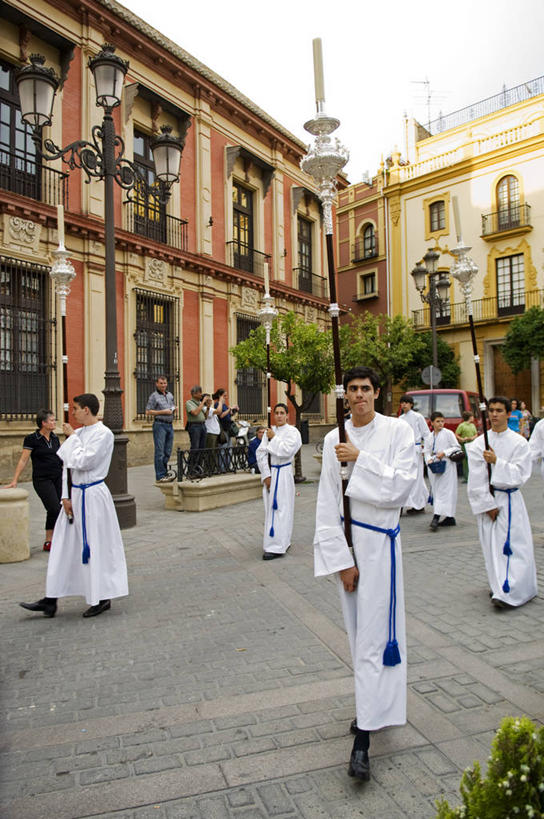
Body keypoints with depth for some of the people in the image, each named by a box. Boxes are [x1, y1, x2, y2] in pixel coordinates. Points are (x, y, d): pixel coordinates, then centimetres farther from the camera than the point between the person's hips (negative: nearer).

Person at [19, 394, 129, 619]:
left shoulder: (103, 434, -12)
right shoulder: (78, 433, 11)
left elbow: (83, 462, -20)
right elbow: (66, 463, 12)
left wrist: (72, 437, -9)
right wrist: (65, 496, 5)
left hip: (93, 496, -8)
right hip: (76, 493, 8)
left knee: (96, 547, 0)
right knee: (63, 545, 10)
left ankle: (102, 599, 16)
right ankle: (51, 600, 19)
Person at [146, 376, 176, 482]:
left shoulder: (170, 395, 17)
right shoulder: (154, 396, -3)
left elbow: (174, 406, 30)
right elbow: (148, 412, -8)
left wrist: (174, 409, 6)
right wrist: (163, 412, -14)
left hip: (170, 425, 7)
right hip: (160, 425, -7)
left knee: (168, 452, 8)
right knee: (160, 452, -8)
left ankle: (164, 474, 17)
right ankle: (160, 477, -7)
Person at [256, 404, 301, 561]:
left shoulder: (292, 431, -4)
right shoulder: (269, 432, 9)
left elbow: (286, 451, -18)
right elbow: (261, 453, 4)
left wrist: (273, 438, -8)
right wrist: (266, 475, -4)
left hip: (284, 473, -5)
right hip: (270, 473, 6)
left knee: (281, 509, -6)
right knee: (270, 508, 9)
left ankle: (277, 547, -2)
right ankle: (282, 542, 21)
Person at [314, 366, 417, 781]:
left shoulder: (398, 431, -5)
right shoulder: (334, 440, 2)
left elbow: (403, 486, -16)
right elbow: (328, 503, 1)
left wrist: (360, 460, -19)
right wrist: (341, 558, -4)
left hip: (380, 540, -4)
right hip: (347, 539, 4)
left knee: (374, 634, -4)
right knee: (359, 629, 15)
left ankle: (363, 739, 3)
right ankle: (373, 706, 34)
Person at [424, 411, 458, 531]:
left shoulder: (448, 433, 0)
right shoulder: (429, 437, 12)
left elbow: (456, 447, -1)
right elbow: (427, 451, 12)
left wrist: (444, 453, -13)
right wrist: (429, 459, -8)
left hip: (446, 465, -5)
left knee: (444, 490, -11)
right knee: (436, 491, 7)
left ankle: (436, 517, -20)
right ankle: (450, 517, 18)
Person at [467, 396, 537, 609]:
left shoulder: (519, 442, -1)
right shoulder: (479, 443, 0)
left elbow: (519, 474, -9)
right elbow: (476, 478, -3)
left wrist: (497, 462, -21)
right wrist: (487, 504, -7)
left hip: (510, 499, -1)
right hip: (486, 498, 1)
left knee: (515, 544, -7)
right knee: (492, 545, 7)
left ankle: (508, 592, -6)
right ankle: (498, 586, 22)